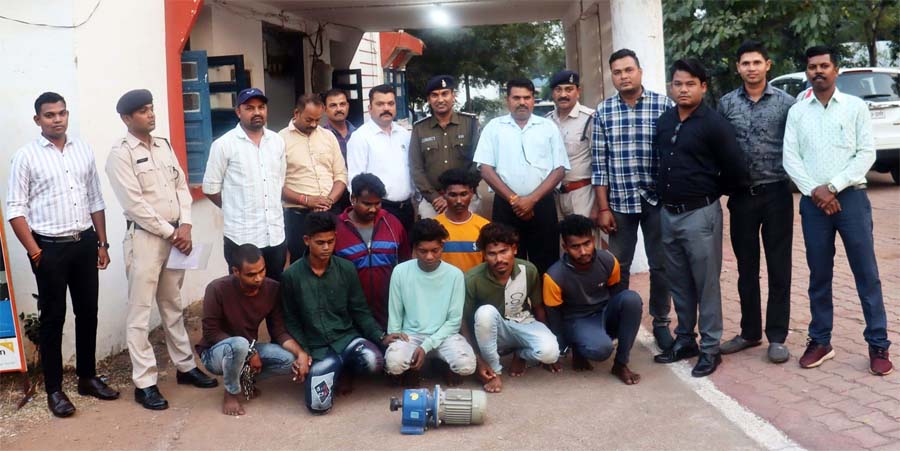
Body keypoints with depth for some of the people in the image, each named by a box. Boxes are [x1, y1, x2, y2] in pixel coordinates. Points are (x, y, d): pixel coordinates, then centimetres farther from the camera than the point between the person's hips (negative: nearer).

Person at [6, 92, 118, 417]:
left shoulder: (83, 150, 8)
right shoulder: (26, 156, -5)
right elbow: (15, 210, -6)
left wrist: (102, 243, 10)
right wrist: (35, 252, -12)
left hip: (85, 243, 4)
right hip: (50, 247, -4)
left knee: (88, 312, 11)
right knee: (53, 318, 3)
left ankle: (87, 377, 26)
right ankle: (54, 389, 13)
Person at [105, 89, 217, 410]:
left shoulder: (164, 146, 11)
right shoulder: (120, 154, -10)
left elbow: (181, 186, 10)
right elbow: (135, 205, -15)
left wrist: (185, 226, -4)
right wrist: (170, 232, -12)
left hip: (175, 235, 7)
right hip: (144, 237, -6)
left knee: (173, 306, 17)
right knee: (140, 311, -1)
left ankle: (185, 366, 28)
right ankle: (144, 383, 5)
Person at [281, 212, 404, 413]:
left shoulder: (347, 269, -1)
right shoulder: (291, 276, -6)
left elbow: (360, 311, 4)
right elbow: (291, 321, 2)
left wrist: (381, 336, -10)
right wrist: (302, 353, -9)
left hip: (347, 337, 1)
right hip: (318, 348, -1)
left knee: (374, 361, -32)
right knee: (319, 404, -22)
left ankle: (345, 370, 6)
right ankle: (335, 369, 14)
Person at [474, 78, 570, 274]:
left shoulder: (548, 127, 8)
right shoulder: (494, 127, 7)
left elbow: (559, 169, 2)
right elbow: (486, 169, 0)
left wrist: (532, 199, -9)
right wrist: (513, 199, -9)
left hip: (542, 205, 0)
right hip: (506, 205, 0)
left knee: (545, 263, 3)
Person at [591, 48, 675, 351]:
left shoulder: (664, 105, -3)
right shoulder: (603, 112, 2)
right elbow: (599, 163, 2)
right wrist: (603, 208, -1)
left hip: (657, 200, -1)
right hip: (619, 202, 1)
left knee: (660, 265, 8)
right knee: (618, 266, 9)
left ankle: (661, 322, 23)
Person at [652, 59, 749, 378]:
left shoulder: (713, 123, -10)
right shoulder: (664, 121, 8)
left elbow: (736, 171, -9)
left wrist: (709, 191, 4)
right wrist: (666, 194, 13)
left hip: (700, 214, -6)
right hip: (668, 214, 6)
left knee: (706, 284, 2)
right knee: (679, 283, 15)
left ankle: (710, 348, 12)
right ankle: (685, 340, 28)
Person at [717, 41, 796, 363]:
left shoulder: (785, 102, 0)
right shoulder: (726, 103, 4)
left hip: (777, 193, -2)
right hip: (742, 195, 2)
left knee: (779, 268, 3)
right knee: (746, 268, 10)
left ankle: (776, 336, 13)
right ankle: (750, 332, 23)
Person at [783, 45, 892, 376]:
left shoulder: (855, 106, 3)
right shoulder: (796, 111, 7)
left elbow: (866, 154, -3)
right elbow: (790, 158, 2)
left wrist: (833, 187, -12)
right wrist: (814, 191, -11)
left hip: (851, 198, -2)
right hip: (813, 203, 2)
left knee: (866, 274, 0)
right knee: (819, 276, 9)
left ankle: (878, 345, 8)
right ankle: (820, 341, 19)